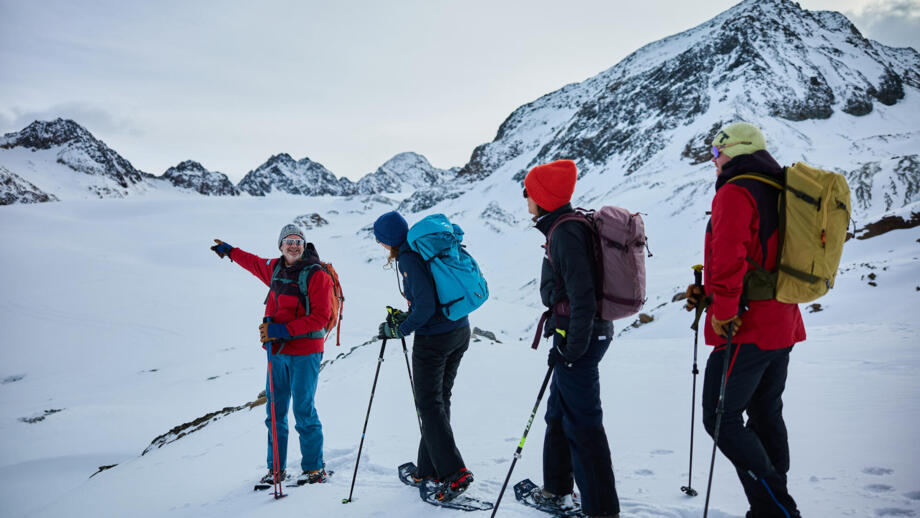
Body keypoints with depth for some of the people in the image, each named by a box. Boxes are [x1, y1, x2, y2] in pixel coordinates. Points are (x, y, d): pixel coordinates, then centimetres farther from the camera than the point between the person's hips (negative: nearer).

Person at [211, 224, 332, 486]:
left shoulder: (317, 275, -10)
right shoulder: (275, 268, 9)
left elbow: (320, 317, -16)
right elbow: (255, 263, 33)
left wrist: (283, 330, -21)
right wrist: (229, 251, 47)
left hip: (305, 351, -6)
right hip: (278, 351, 6)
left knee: (303, 411, -3)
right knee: (275, 411, 9)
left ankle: (314, 468, 11)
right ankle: (276, 468, 20)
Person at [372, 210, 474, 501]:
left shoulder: (409, 258, -16)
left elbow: (426, 306, -22)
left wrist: (399, 330, -10)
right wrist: (407, 315, 16)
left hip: (433, 338, -9)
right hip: (460, 332, 9)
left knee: (429, 405, 1)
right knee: (440, 400, 15)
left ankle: (454, 474, -1)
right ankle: (428, 471, 25)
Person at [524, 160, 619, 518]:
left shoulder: (566, 232, -18)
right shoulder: (566, 227, 13)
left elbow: (582, 296, -23)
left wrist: (572, 347, -21)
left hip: (578, 338, -11)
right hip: (586, 334, 11)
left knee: (582, 424, -3)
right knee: (559, 414, 22)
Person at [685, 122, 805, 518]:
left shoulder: (735, 192, -13)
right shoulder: (778, 192, 16)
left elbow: (729, 258, -26)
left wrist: (723, 312, -18)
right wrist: (710, 292, 15)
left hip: (746, 330, -9)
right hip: (781, 325, 10)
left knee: (720, 418, -3)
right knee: (766, 416, 16)